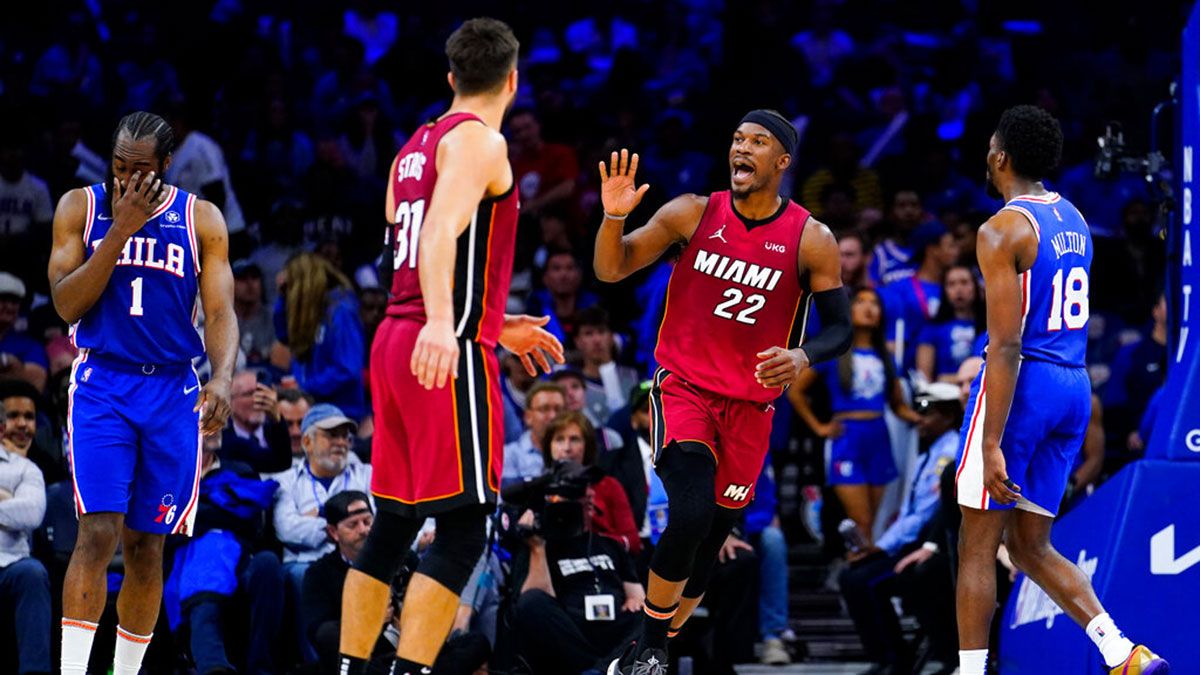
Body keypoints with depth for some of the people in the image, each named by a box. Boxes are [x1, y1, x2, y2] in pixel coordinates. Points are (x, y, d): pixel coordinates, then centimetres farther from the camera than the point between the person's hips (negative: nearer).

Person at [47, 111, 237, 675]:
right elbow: (67, 306, -7)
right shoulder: (81, 208, 2)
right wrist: (121, 229, -14)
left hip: (172, 391, 2)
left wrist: (222, 378, -19)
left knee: (146, 545, 5)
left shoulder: (202, 220, 4)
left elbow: (220, 312, 0)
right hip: (102, 384, -2)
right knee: (98, 533, -16)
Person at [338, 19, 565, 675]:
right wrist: (441, 322, -38)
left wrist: (496, 326, 33)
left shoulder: (415, 147, 19)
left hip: (396, 342, 9)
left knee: (393, 523, 14)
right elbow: (442, 231, -24)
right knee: (462, 531, -10)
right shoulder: (480, 141, -7)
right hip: (448, 352, -9)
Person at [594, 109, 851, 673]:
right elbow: (611, 270, -1)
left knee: (708, 542, 8)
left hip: (750, 408, 2)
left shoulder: (811, 240, -5)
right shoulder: (694, 214, -4)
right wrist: (614, 217, -21)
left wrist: (803, 356, -21)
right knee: (691, 515, -24)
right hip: (684, 390, -2)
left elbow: (839, 328, 0)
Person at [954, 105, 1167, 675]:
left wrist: (991, 444, -20)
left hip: (1023, 382, -8)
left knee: (977, 545, 2)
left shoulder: (1003, 230, -13)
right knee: (1031, 546, 13)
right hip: (1074, 387, 8)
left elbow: (1006, 344, -19)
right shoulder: (1073, 219, 13)